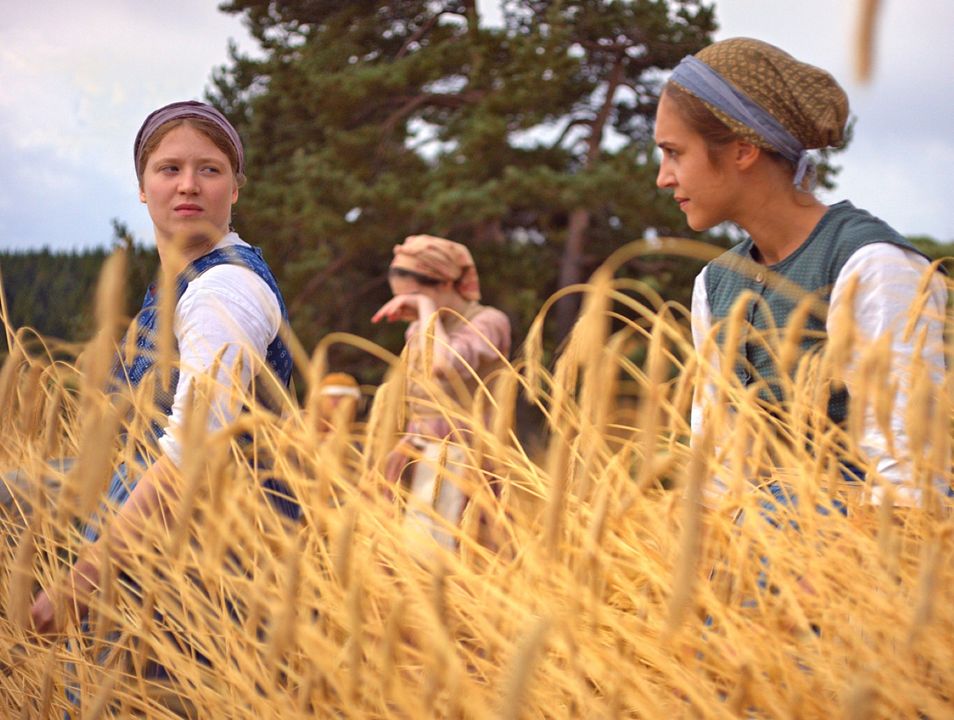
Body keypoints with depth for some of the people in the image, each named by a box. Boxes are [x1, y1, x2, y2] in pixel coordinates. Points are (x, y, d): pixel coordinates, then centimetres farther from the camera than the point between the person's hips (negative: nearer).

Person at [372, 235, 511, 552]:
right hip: (425, 461, 7)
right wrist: (407, 444, 10)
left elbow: (445, 366, -28)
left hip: (461, 461, -7)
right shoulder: (418, 331, 14)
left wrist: (427, 309, -17)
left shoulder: (487, 322, -8)